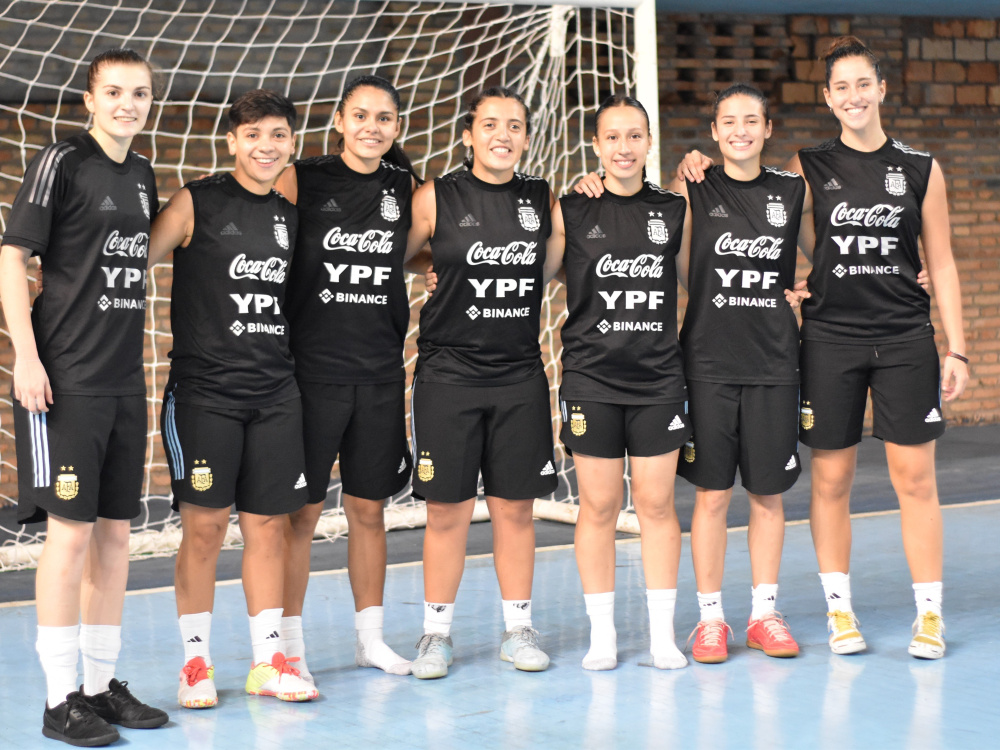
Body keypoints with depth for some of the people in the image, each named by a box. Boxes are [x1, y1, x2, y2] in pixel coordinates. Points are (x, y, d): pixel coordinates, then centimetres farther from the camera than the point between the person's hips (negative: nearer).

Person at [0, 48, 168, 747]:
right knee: (70, 530, -6)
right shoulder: (62, 162, -6)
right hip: (66, 378, -7)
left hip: (125, 378, 7)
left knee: (115, 531, 10)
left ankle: (102, 684, 19)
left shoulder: (144, 174, 14)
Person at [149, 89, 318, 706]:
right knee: (205, 524, -4)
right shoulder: (197, 203, -2)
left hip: (276, 393, 4)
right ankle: (196, 661, 9)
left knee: (270, 524, 6)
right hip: (203, 388, -4)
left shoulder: (291, 217, 13)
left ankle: (269, 661, 15)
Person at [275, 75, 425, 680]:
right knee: (301, 511, 0)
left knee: (369, 509, 12)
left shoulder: (406, 188, 8)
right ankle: (289, 642, 10)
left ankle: (371, 637, 23)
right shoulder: (302, 180, -3)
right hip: (313, 368, -4)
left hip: (381, 373, 4)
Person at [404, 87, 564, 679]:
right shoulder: (436, 198, -2)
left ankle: (519, 628, 19)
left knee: (516, 507, 7)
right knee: (448, 509, 1)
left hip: (520, 375, 3)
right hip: (449, 373, -2)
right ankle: (437, 632, 13)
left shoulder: (544, 201, 6)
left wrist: (587, 208, 8)